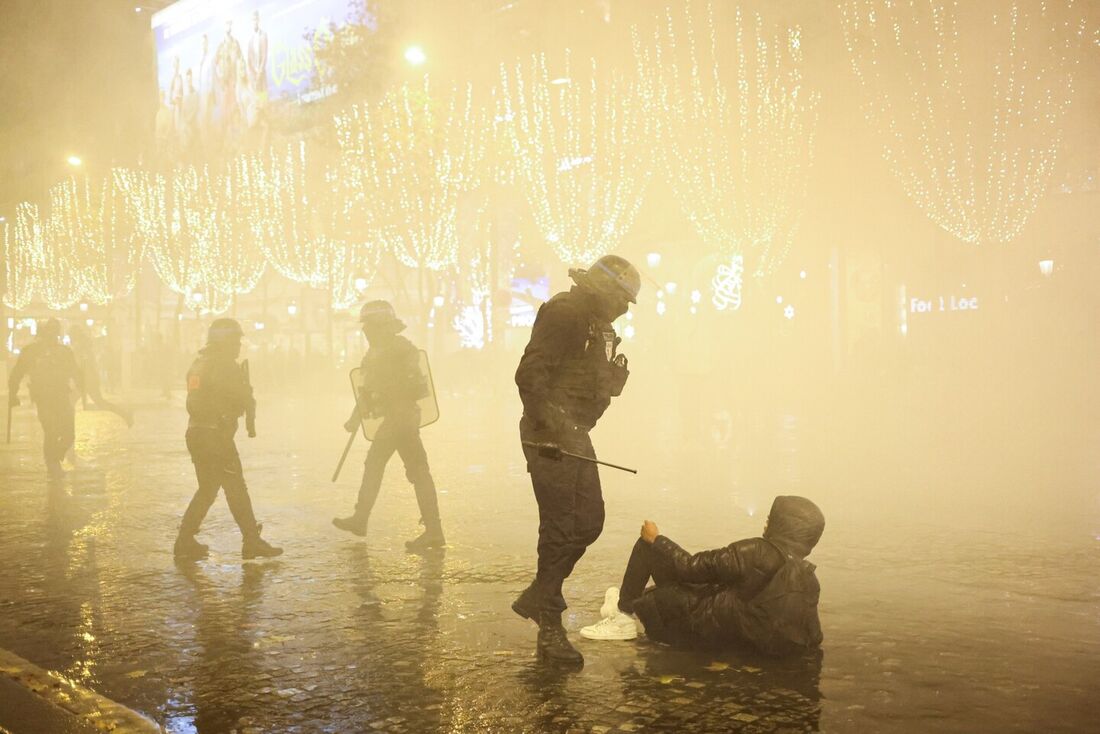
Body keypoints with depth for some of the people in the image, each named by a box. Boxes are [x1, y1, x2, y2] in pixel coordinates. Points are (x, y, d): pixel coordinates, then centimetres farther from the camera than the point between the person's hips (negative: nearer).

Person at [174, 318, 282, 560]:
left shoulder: (198, 364, 14)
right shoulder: (225, 366, -13)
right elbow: (244, 398, -13)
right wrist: (250, 404, 12)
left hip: (196, 432, 9)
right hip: (216, 435, -9)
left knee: (207, 489, 16)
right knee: (236, 489, -2)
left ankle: (185, 541, 14)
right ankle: (252, 542, 3)